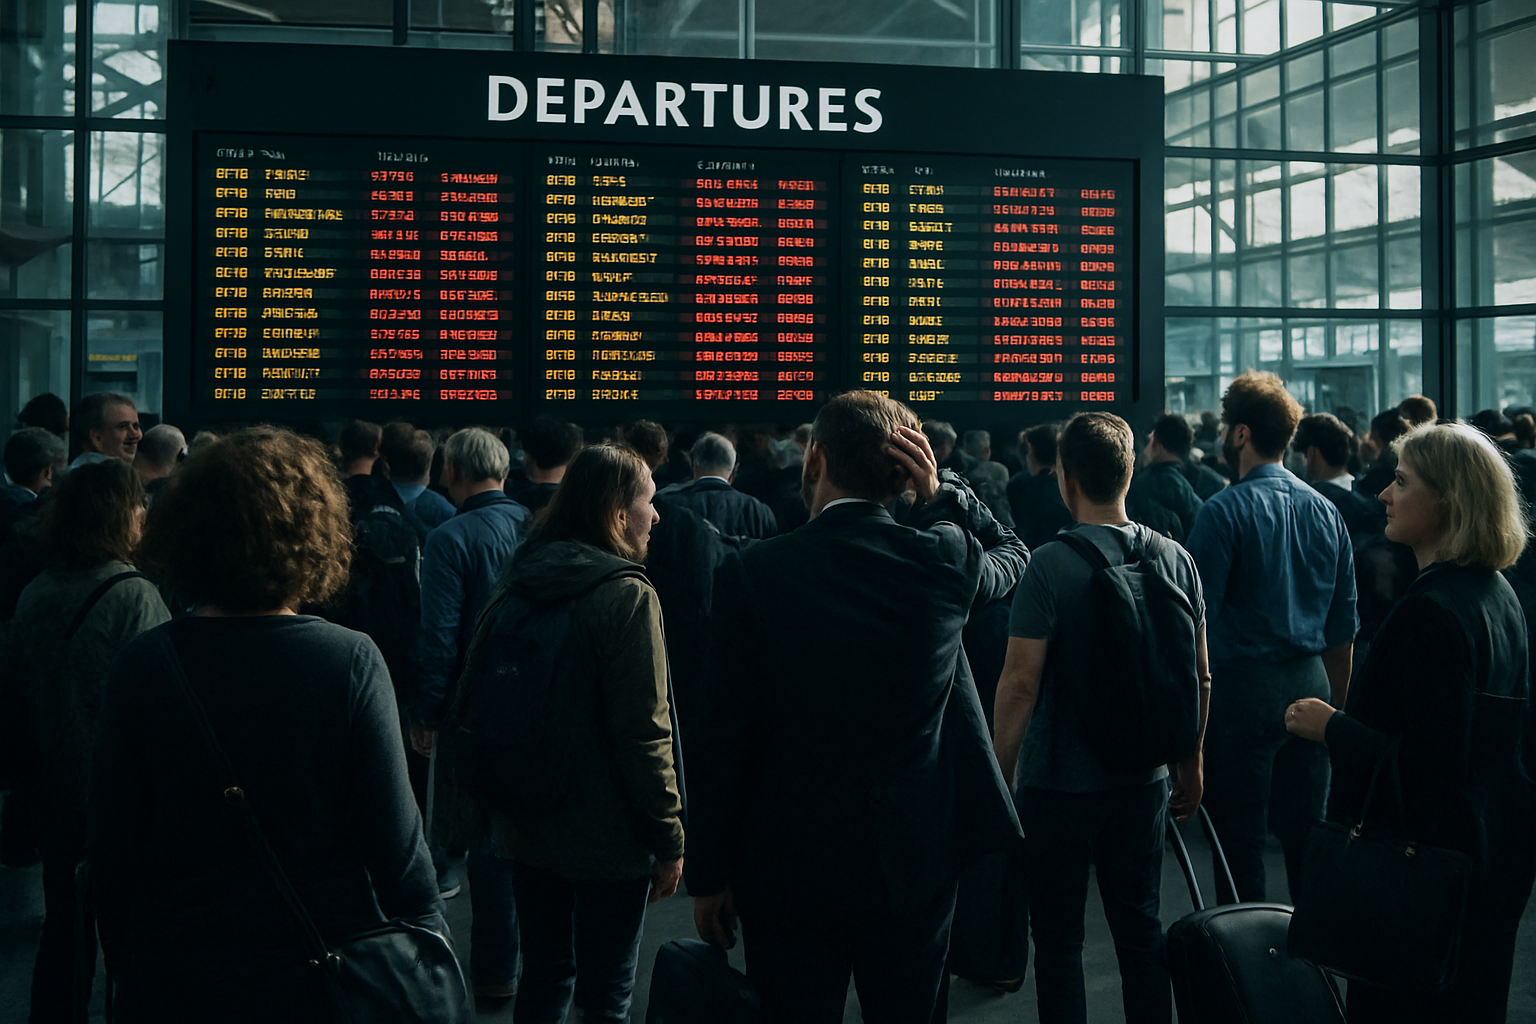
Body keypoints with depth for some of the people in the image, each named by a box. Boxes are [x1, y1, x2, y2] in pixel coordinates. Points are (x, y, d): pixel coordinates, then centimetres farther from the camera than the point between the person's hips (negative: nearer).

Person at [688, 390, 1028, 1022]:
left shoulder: (753, 573, -14)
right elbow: (1011, 555, 18)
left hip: (788, 867, -2)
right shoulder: (943, 558, -8)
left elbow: (723, 739, -11)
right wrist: (941, 493, 2)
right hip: (914, 860, 2)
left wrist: (708, 875, -1)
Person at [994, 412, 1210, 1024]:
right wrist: (1190, 765, 18)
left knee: (1058, 941, 8)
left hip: (1059, 784, -5)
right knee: (1141, 928, 17)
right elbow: (1198, 676, 6)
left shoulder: (1051, 566, -17)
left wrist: (1001, 775, -8)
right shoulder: (1175, 560, -1)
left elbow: (1020, 682, -18)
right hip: (1144, 781, 5)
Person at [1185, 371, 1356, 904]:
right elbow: (1343, 626, 12)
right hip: (1310, 683, 6)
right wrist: (1333, 706, 21)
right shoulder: (1326, 511, 7)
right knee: (1306, 834, 14)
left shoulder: (1225, 511, -11)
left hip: (1244, 685, -6)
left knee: (1240, 840, 3)